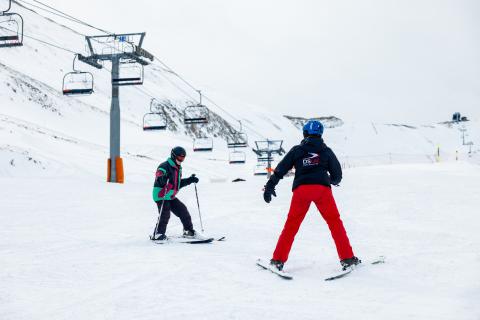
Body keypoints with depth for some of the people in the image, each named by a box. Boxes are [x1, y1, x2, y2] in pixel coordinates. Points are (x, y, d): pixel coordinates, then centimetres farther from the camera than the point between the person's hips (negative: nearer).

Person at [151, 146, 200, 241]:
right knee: (165, 215, -19)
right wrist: (164, 178, -50)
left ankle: (188, 231, 22)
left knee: (183, 211, 8)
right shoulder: (164, 166, -15)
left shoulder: (178, 168, 15)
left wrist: (189, 180, 15)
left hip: (171, 196, 9)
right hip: (161, 195, -9)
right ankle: (157, 235, -11)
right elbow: (159, 180, -28)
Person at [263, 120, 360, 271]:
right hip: (322, 188, 0)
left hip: (301, 189, 1)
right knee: (335, 222, 8)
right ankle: (347, 258, 3)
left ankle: (278, 260, 6)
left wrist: (270, 186, 12)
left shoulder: (297, 150, 15)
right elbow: (337, 174, 20)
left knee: (291, 225, 9)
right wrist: (333, 181, 42)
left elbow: (280, 169, 9)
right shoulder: (326, 151, 16)